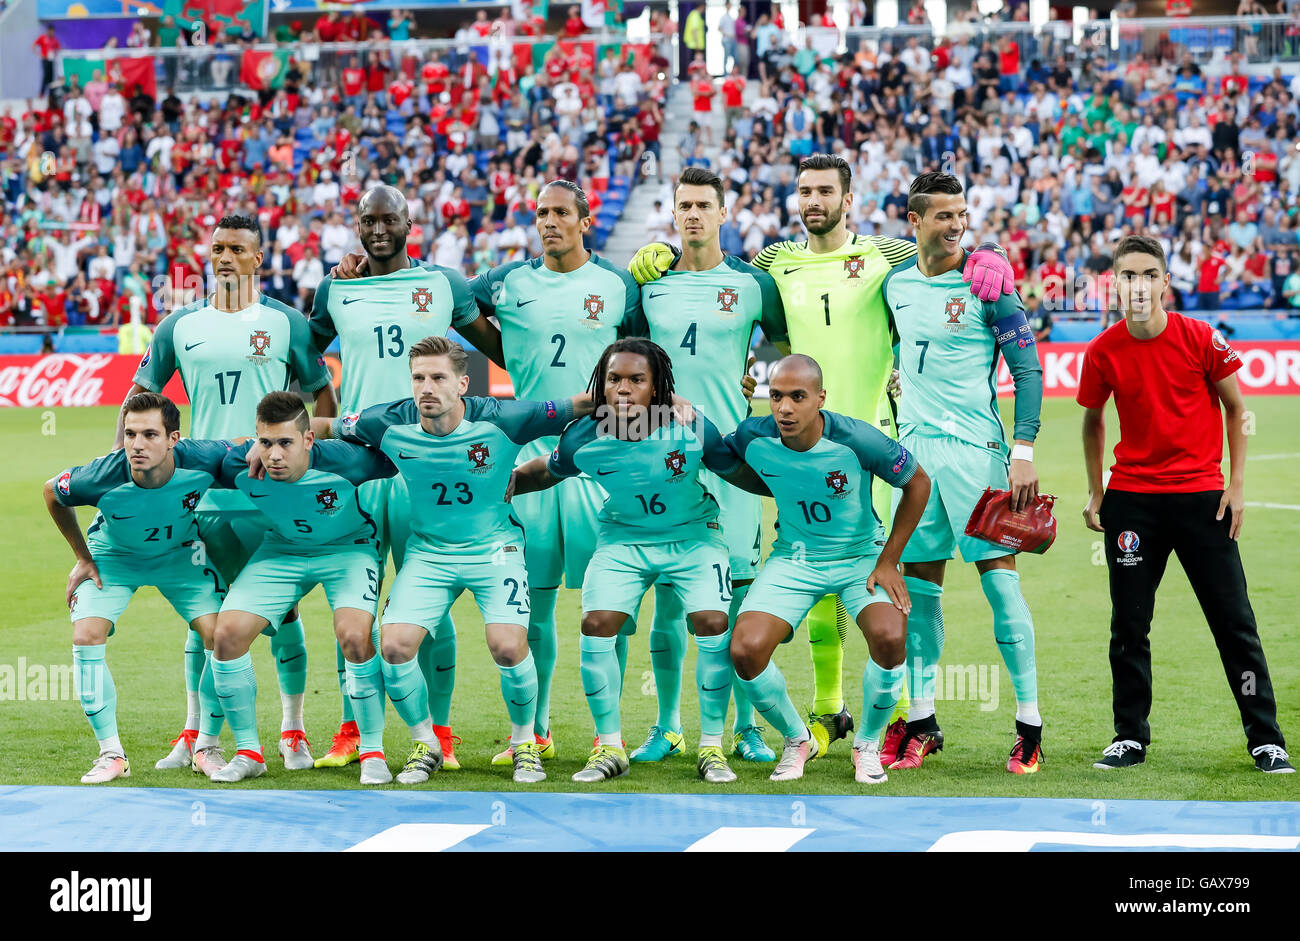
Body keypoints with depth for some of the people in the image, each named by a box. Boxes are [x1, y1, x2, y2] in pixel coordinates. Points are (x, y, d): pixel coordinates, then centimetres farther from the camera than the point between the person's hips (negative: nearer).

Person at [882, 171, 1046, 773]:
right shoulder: (895, 284, 9)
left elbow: (1027, 370, -5)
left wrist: (1023, 452, -13)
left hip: (975, 447, -5)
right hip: (913, 446, 5)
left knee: (999, 576, -6)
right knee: (919, 585, 6)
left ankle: (1029, 724, -2)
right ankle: (921, 723, 13)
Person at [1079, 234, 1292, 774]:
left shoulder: (1201, 339, -7)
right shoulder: (1103, 352, -3)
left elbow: (1235, 408, 4)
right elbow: (1092, 422, 13)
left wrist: (1237, 484, -2)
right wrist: (1095, 492, 9)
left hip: (1201, 495, -1)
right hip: (1131, 497, 1)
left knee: (1234, 621, -1)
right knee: (1128, 624, 3)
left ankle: (1266, 740, 6)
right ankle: (1130, 737, 15)